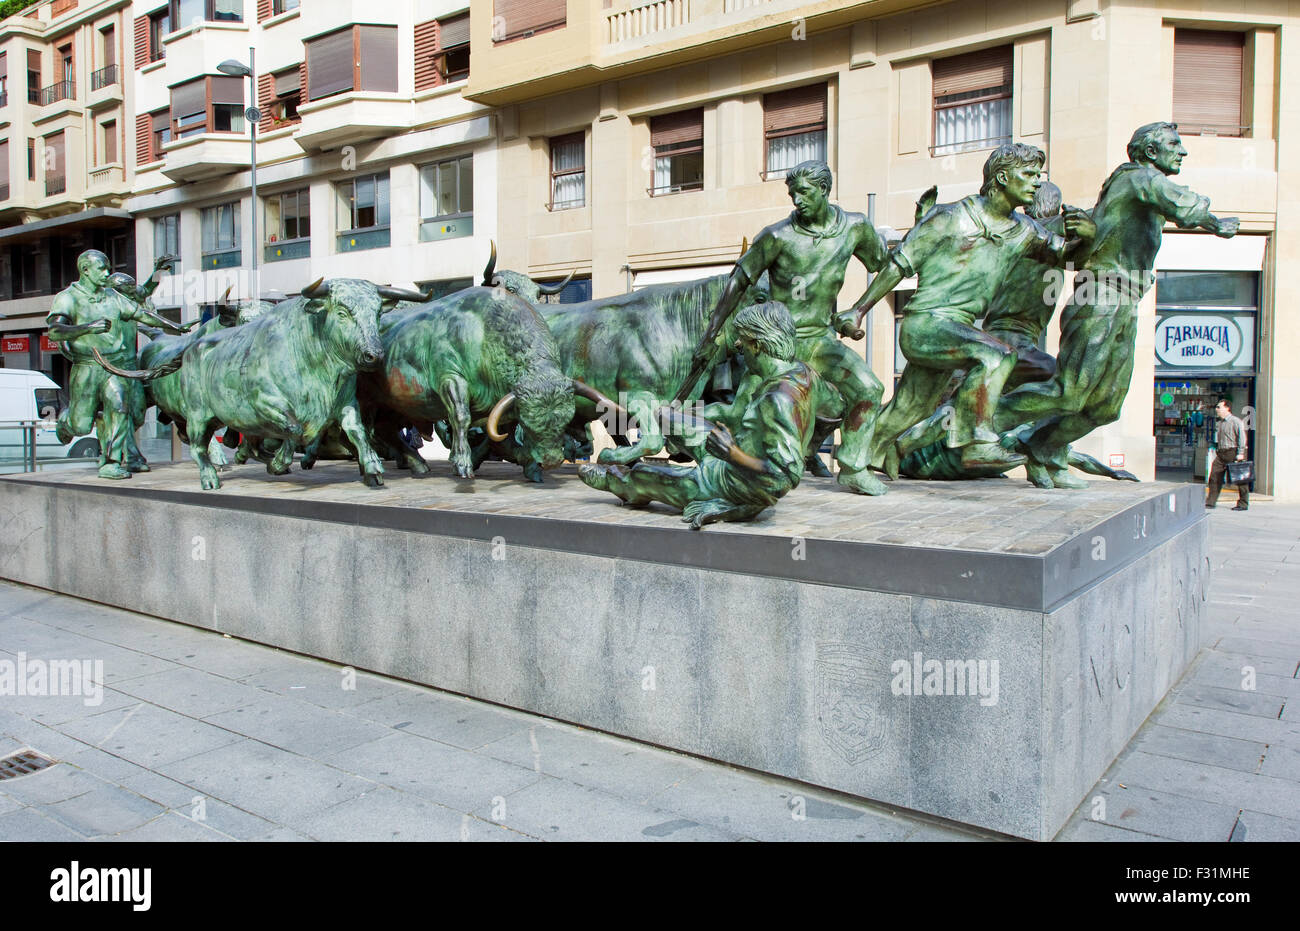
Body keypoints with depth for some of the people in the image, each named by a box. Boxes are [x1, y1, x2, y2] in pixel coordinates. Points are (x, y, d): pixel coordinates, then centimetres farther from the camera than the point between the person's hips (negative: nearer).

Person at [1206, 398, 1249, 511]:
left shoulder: (1236, 421, -8)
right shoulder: (1219, 422, 16)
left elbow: (1242, 437, -13)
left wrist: (1240, 453, -18)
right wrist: (1217, 451, 16)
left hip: (1232, 453, -7)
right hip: (1221, 454, 8)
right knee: (1214, 476, 2)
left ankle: (1243, 504, 7)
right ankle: (1211, 502, 6)